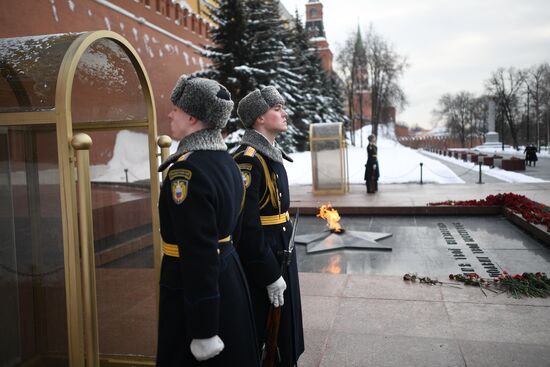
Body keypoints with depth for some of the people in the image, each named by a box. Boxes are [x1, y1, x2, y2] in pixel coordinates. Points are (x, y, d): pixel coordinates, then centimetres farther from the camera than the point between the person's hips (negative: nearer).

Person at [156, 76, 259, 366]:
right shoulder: (225, 159, 5)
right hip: (230, 277, 9)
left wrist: (203, 331, -21)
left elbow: (199, 254, -26)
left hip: (195, 289, -9)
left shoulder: (186, 170, -23)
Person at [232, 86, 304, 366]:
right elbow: (247, 225, -25)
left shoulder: (271, 155, 9)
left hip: (279, 253, 9)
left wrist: (280, 266, 18)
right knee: (258, 332, 8)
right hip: (260, 259, -9)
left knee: (283, 326, 23)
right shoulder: (248, 159, -21)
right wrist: (271, 275, -21)